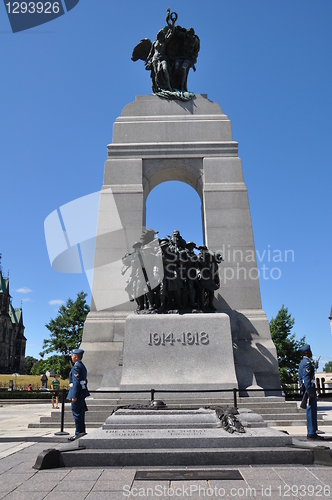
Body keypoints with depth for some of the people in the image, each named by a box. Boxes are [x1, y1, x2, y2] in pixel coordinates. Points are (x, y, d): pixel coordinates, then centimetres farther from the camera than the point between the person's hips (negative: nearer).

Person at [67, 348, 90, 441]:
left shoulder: (76, 367, -15)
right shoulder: (82, 366, 15)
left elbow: (76, 382, -21)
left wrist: (74, 396, -21)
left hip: (77, 393, -10)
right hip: (82, 393, 10)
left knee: (77, 413, -3)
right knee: (80, 413, 14)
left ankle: (78, 433, 2)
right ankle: (82, 432, 20)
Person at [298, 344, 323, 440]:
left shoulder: (302, 362, 19)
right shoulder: (307, 362, -14)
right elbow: (306, 378, -21)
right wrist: (309, 392, -22)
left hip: (308, 389, 10)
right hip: (310, 389, -10)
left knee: (311, 411, 12)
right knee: (311, 411, -7)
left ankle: (311, 432, 17)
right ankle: (311, 433, -4)